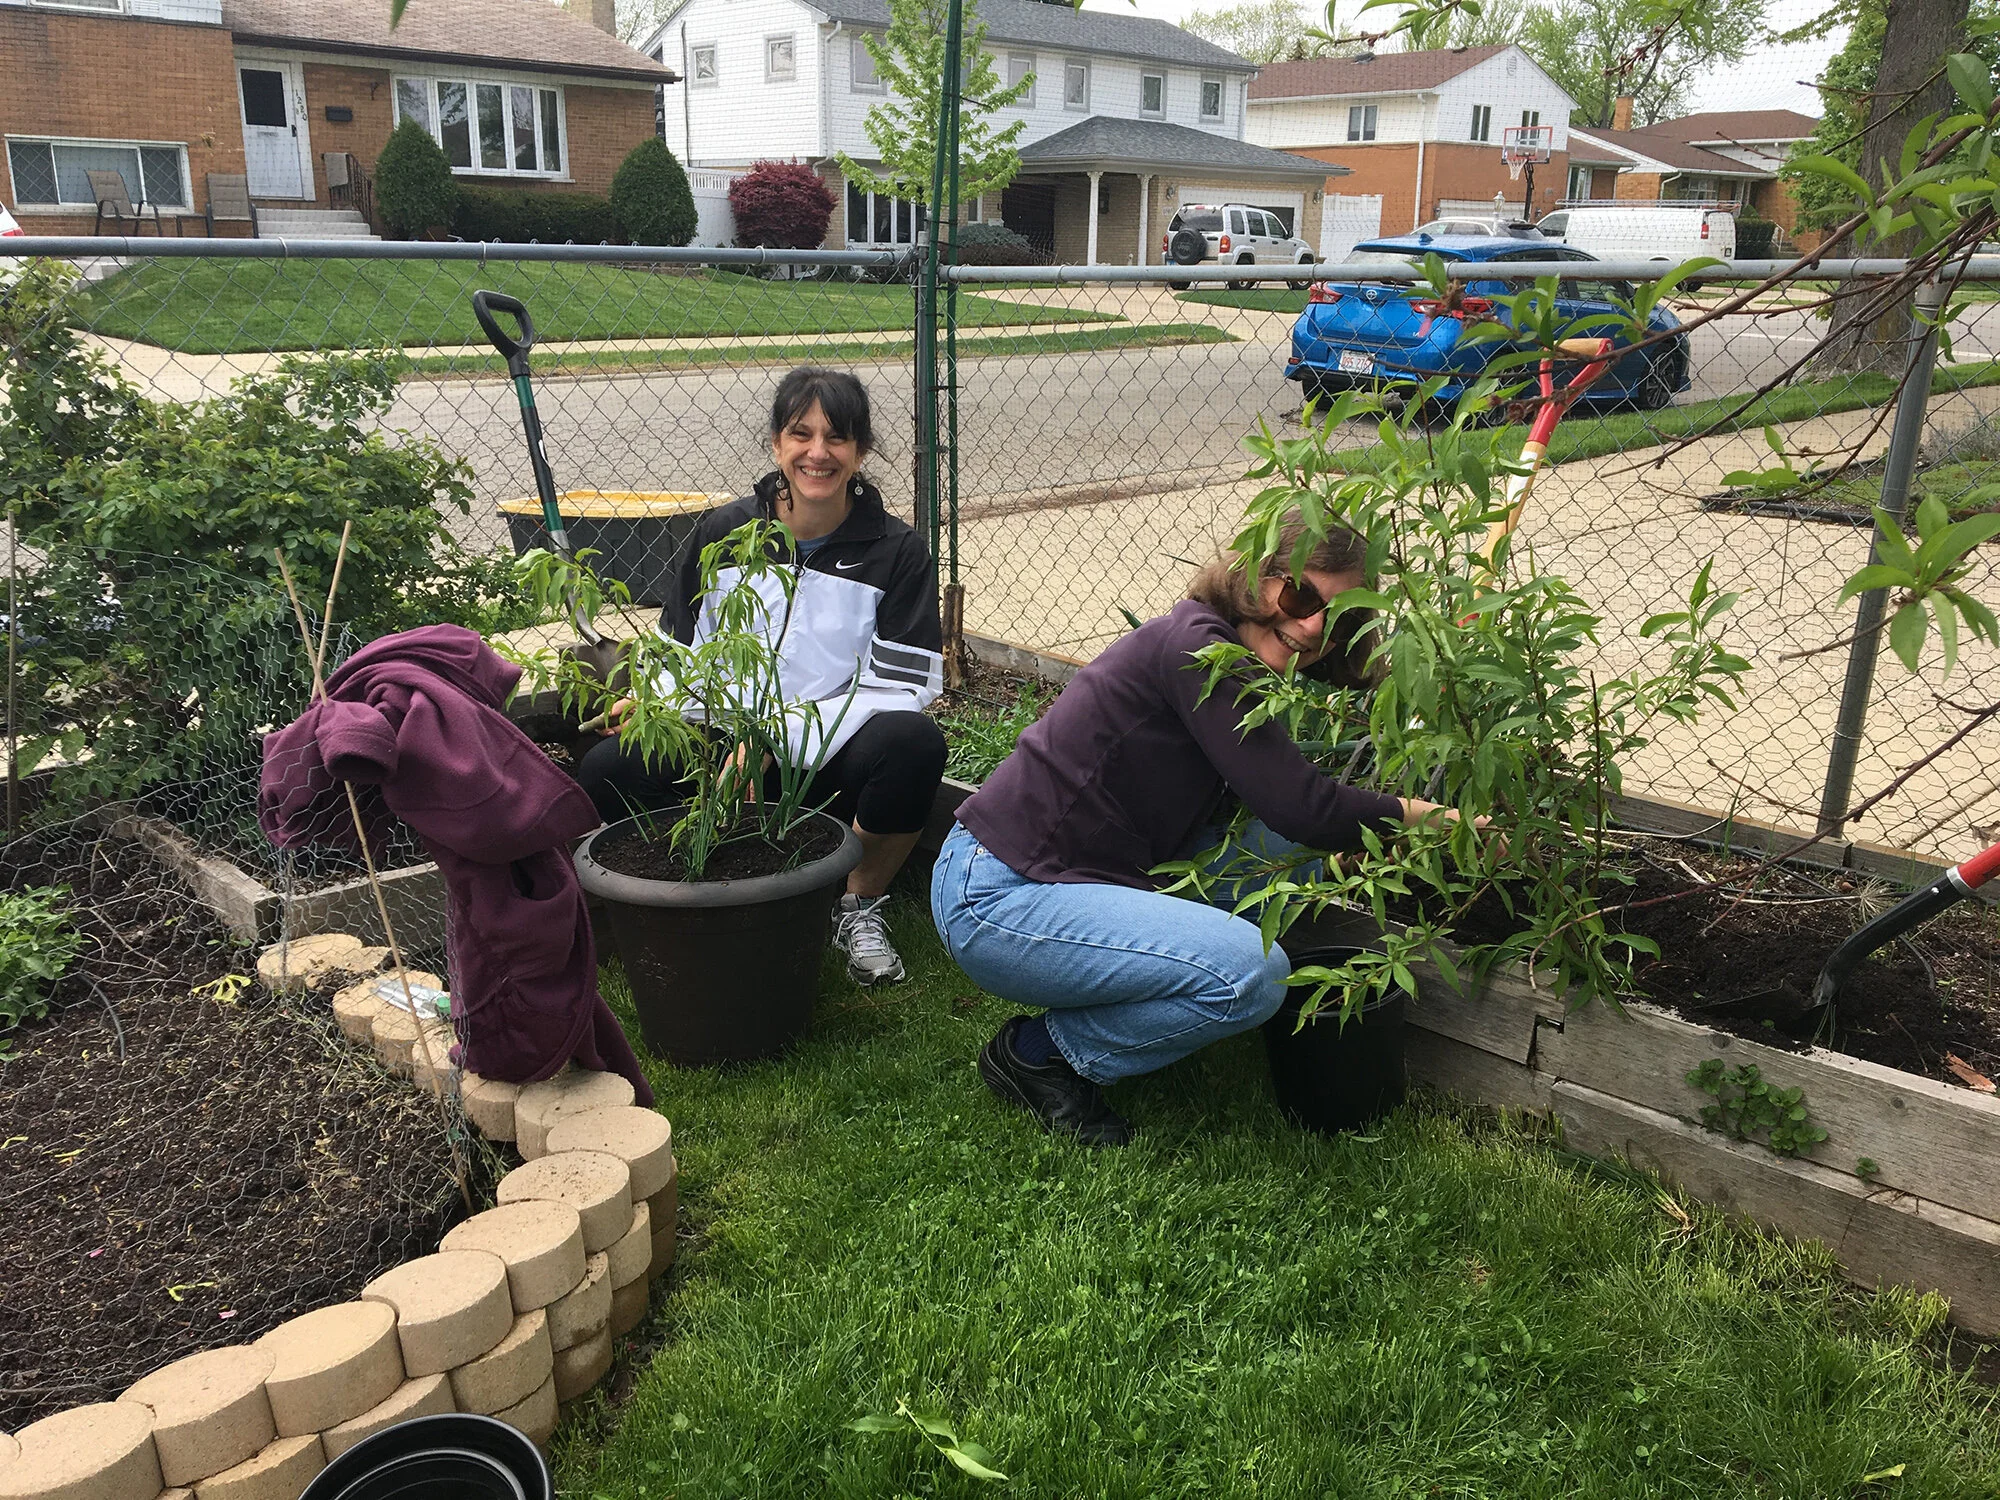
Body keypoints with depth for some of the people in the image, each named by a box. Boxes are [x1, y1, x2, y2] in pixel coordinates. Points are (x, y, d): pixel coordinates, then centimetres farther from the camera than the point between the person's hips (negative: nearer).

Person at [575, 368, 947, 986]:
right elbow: (681, 649, 12)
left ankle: (861, 906, -8)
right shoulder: (722, 530, 5)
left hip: (830, 762, -1)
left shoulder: (896, 551, -3)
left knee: (913, 741, -35)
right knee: (606, 773, -25)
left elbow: (899, 689, -10)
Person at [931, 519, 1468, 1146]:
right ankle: (1038, 1053, -2)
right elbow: (1298, 806, -21)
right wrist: (1424, 815, -7)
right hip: (996, 898, -10)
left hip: (1085, 877, 10)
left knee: (1288, 853, 3)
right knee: (1253, 974, -23)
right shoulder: (1192, 645, -17)